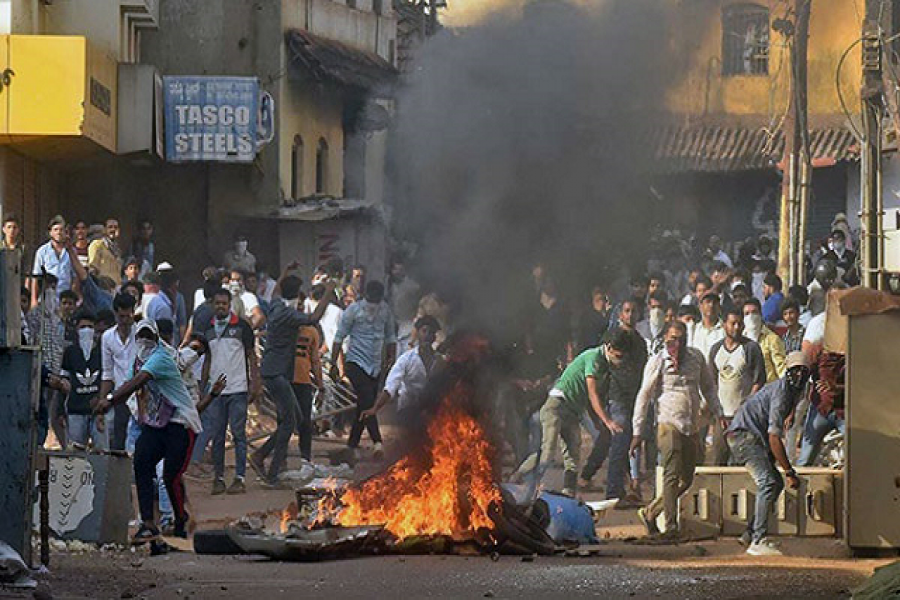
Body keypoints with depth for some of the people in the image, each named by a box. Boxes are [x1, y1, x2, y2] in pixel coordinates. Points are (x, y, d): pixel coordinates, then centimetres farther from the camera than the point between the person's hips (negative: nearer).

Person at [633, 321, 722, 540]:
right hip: (669, 424, -5)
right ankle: (671, 528, -14)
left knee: (686, 480, 6)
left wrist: (718, 415, 12)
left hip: (692, 426, 5)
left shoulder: (696, 357, 9)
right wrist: (637, 432, -3)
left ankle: (649, 513, 20)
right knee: (672, 476, -13)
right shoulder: (657, 362, -2)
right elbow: (644, 397, 0)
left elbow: (708, 386, 21)